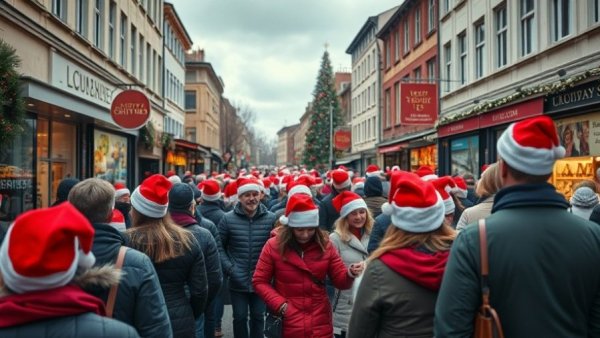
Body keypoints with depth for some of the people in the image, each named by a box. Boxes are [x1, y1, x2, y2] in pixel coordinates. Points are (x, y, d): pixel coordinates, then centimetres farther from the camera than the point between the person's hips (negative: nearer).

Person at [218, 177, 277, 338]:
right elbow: (219, 247, -1)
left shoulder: (271, 218, -6)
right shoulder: (228, 219, -8)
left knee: (258, 317, 16)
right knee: (240, 317, 12)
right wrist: (229, 268, -10)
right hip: (238, 281, -1)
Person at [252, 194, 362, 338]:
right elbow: (259, 281, -1)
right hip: (287, 325, -1)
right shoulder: (273, 246, -6)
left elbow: (340, 280, 2)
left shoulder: (325, 245, 0)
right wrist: (281, 305, -13)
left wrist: (350, 274, -20)